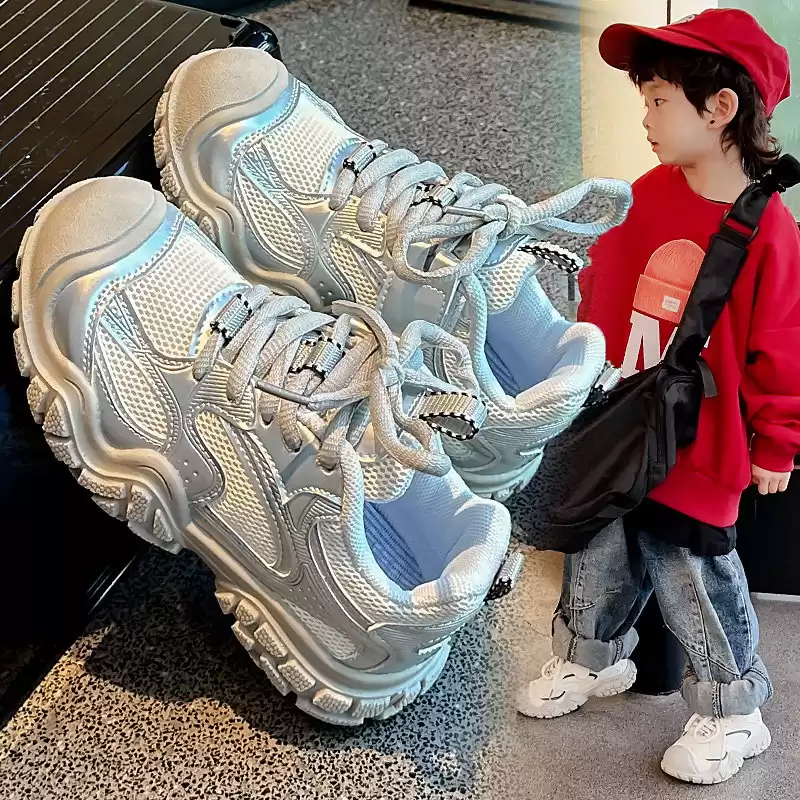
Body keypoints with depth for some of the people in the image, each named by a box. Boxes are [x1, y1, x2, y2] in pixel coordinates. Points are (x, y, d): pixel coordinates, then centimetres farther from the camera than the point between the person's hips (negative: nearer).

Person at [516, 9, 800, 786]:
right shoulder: (647, 197, -2)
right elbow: (600, 288, 11)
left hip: (697, 459, -6)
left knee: (695, 585, 7)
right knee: (597, 560, 20)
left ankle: (733, 713, 28)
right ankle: (593, 660, 45)